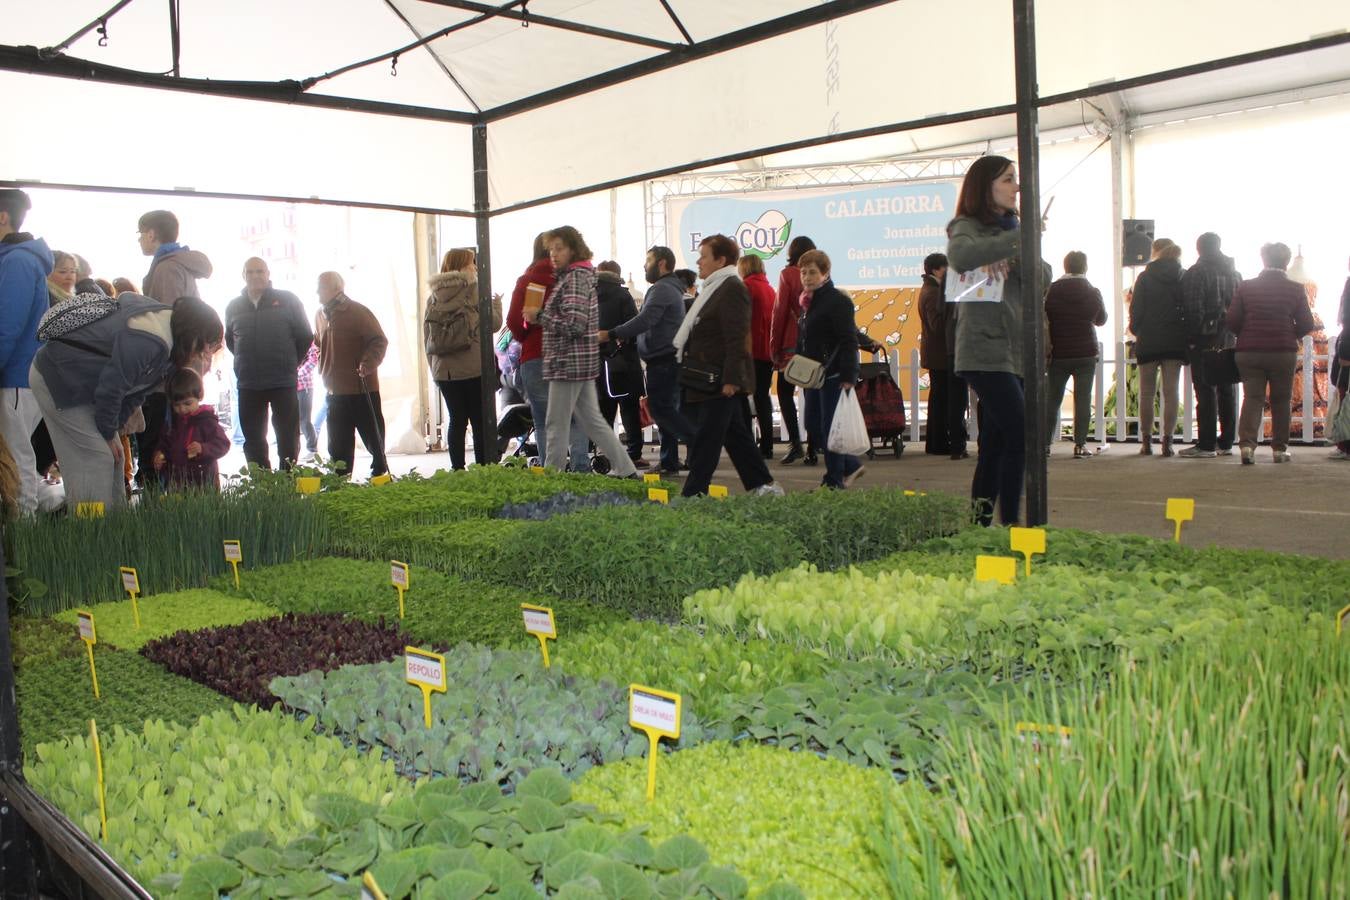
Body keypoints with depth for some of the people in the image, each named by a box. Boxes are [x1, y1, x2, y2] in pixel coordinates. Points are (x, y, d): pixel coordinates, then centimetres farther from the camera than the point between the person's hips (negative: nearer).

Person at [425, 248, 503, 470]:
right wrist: (497, 303, 16)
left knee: (457, 420, 10)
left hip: (445, 370, 5)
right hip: (475, 368, -4)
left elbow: (427, 337, 10)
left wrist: (434, 366, 18)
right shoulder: (473, 290, -5)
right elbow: (493, 323, -3)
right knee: (481, 421, 2)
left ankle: (457, 469, 10)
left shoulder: (434, 296, 9)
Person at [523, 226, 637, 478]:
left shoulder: (576, 277, -13)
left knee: (556, 425, -2)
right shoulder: (571, 275, 18)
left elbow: (574, 323, -22)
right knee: (592, 421, 13)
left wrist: (538, 316, -14)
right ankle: (626, 470, 15)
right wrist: (541, 315, 11)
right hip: (582, 361, 10)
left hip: (569, 361, -10)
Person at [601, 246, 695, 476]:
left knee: (661, 408, -10)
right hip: (669, 359, 10)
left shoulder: (662, 289, -12)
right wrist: (623, 335, 13)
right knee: (666, 410, 10)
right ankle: (669, 463, 12)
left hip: (662, 360, -10)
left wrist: (611, 334, -23)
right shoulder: (672, 289, 22)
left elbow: (644, 320, -24)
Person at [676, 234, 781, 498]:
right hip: (708, 380, 10)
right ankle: (762, 485, 20)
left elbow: (736, 338, -20)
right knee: (736, 436, 14)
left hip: (719, 381, -10)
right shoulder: (715, 288, 19)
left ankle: (693, 494, -3)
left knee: (705, 439, -7)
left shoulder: (732, 288, -13)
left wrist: (730, 379, -24)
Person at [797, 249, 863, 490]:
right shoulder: (810, 303, 15)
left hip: (833, 376, -9)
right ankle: (851, 466, 24)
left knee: (830, 427, -4)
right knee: (813, 426, 11)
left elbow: (848, 341, -18)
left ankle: (834, 481, 7)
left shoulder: (838, 301, -13)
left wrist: (848, 377, -24)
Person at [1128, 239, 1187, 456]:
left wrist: (1135, 330, 12)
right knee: (1171, 392, 3)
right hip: (1175, 341, 2)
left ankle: (1146, 441, 5)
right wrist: (1184, 336, 11)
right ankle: (1167, 440, -1)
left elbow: (1136, 310, -4)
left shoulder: (1145, 277, -3)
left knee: (1147, 393, 5)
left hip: (1149, 341, -2)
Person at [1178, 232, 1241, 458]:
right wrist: (1234, 332, 14)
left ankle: (1206, 445, -7)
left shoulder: (1194, 274, -7)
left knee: (1206, 392, -6)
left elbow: (1193, 310, -14)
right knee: (1228, 392, 10)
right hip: (1229, 339, 6)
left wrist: (1191, 338, -10)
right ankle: (1226, 442, 14)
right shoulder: (1234, 273, 14)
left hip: (1205, 339, -6)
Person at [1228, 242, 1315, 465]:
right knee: (1281, 400, 11)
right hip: (1283, 352, -1)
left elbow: (1232, 320, -1)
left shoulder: (1245, 287, 1)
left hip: (1249, 352, 1)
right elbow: (1307, 325, -1)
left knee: (1252, 397, 1)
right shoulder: (1295, 289, -1)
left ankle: (1247, 443, -18)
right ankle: (1279, 448, 15)